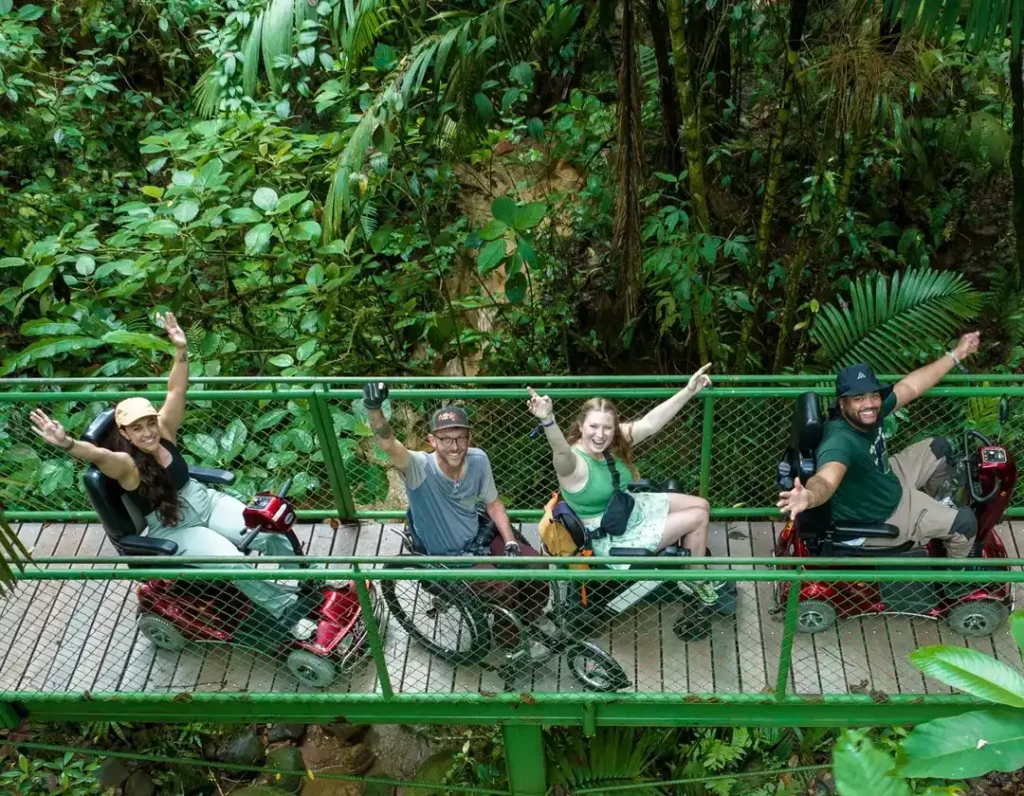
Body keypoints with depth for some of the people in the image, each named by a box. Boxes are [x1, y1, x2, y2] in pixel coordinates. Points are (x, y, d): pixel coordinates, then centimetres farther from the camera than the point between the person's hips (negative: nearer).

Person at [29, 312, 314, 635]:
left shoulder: (164, 429, -8)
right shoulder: (125, 464, -23)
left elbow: (177, 390, -16)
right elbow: (96, 454, -44)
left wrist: (181, 349, -30)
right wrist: (67, 443, -65)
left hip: (205, 500, 5)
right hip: (173, 528, -5)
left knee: (270, 534, -9)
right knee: (233, 561, -26)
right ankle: (288, 609, -11)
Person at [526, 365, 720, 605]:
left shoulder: (613, 442, -11)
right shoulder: (573, 463, -32)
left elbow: (650, 423, -15)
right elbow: (561, 451, -55)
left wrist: (689, 391, -23)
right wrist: (548, 420, -76)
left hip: (632, 508, 8)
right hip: (612, 537, -8)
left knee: (701, 505, 13)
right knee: (697, 518, -4)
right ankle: (696, 581, 20)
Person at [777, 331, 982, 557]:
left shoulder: (871, 412, -17)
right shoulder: (841, 442, -42)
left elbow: (912, 384, -1)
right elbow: (826, 480, -61)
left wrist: (956, 354, 3)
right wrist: (810, 497, -85)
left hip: (890, 481, 8)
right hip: (879, 518, -8)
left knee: (939, 448, 19)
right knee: (965, 521, 0)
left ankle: (932, 503, 48)